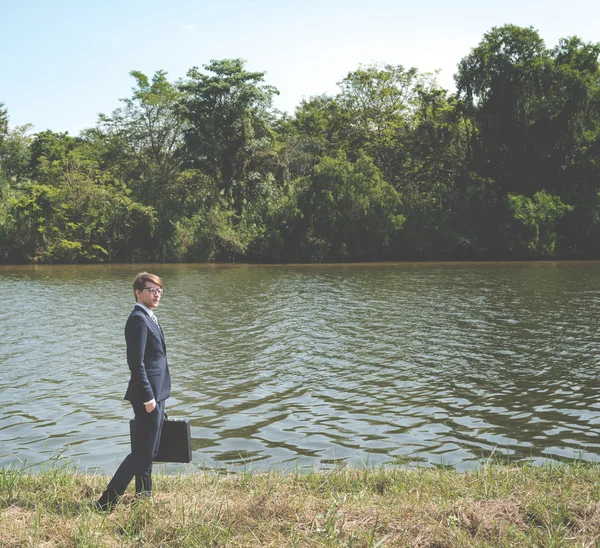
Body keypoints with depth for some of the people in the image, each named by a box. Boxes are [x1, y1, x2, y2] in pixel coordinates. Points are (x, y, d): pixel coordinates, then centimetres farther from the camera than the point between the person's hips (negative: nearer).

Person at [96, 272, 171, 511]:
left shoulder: (148, 318, 16)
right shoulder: (138, 319, -16)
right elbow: (137, 363, -21)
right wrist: (148, 397, -22)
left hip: (155, 393, 10)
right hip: (147, 394, -10)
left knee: (147, 451, 16)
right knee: (143, 452, -6)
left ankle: (143, 498, 27)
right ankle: (106, 501, 0)